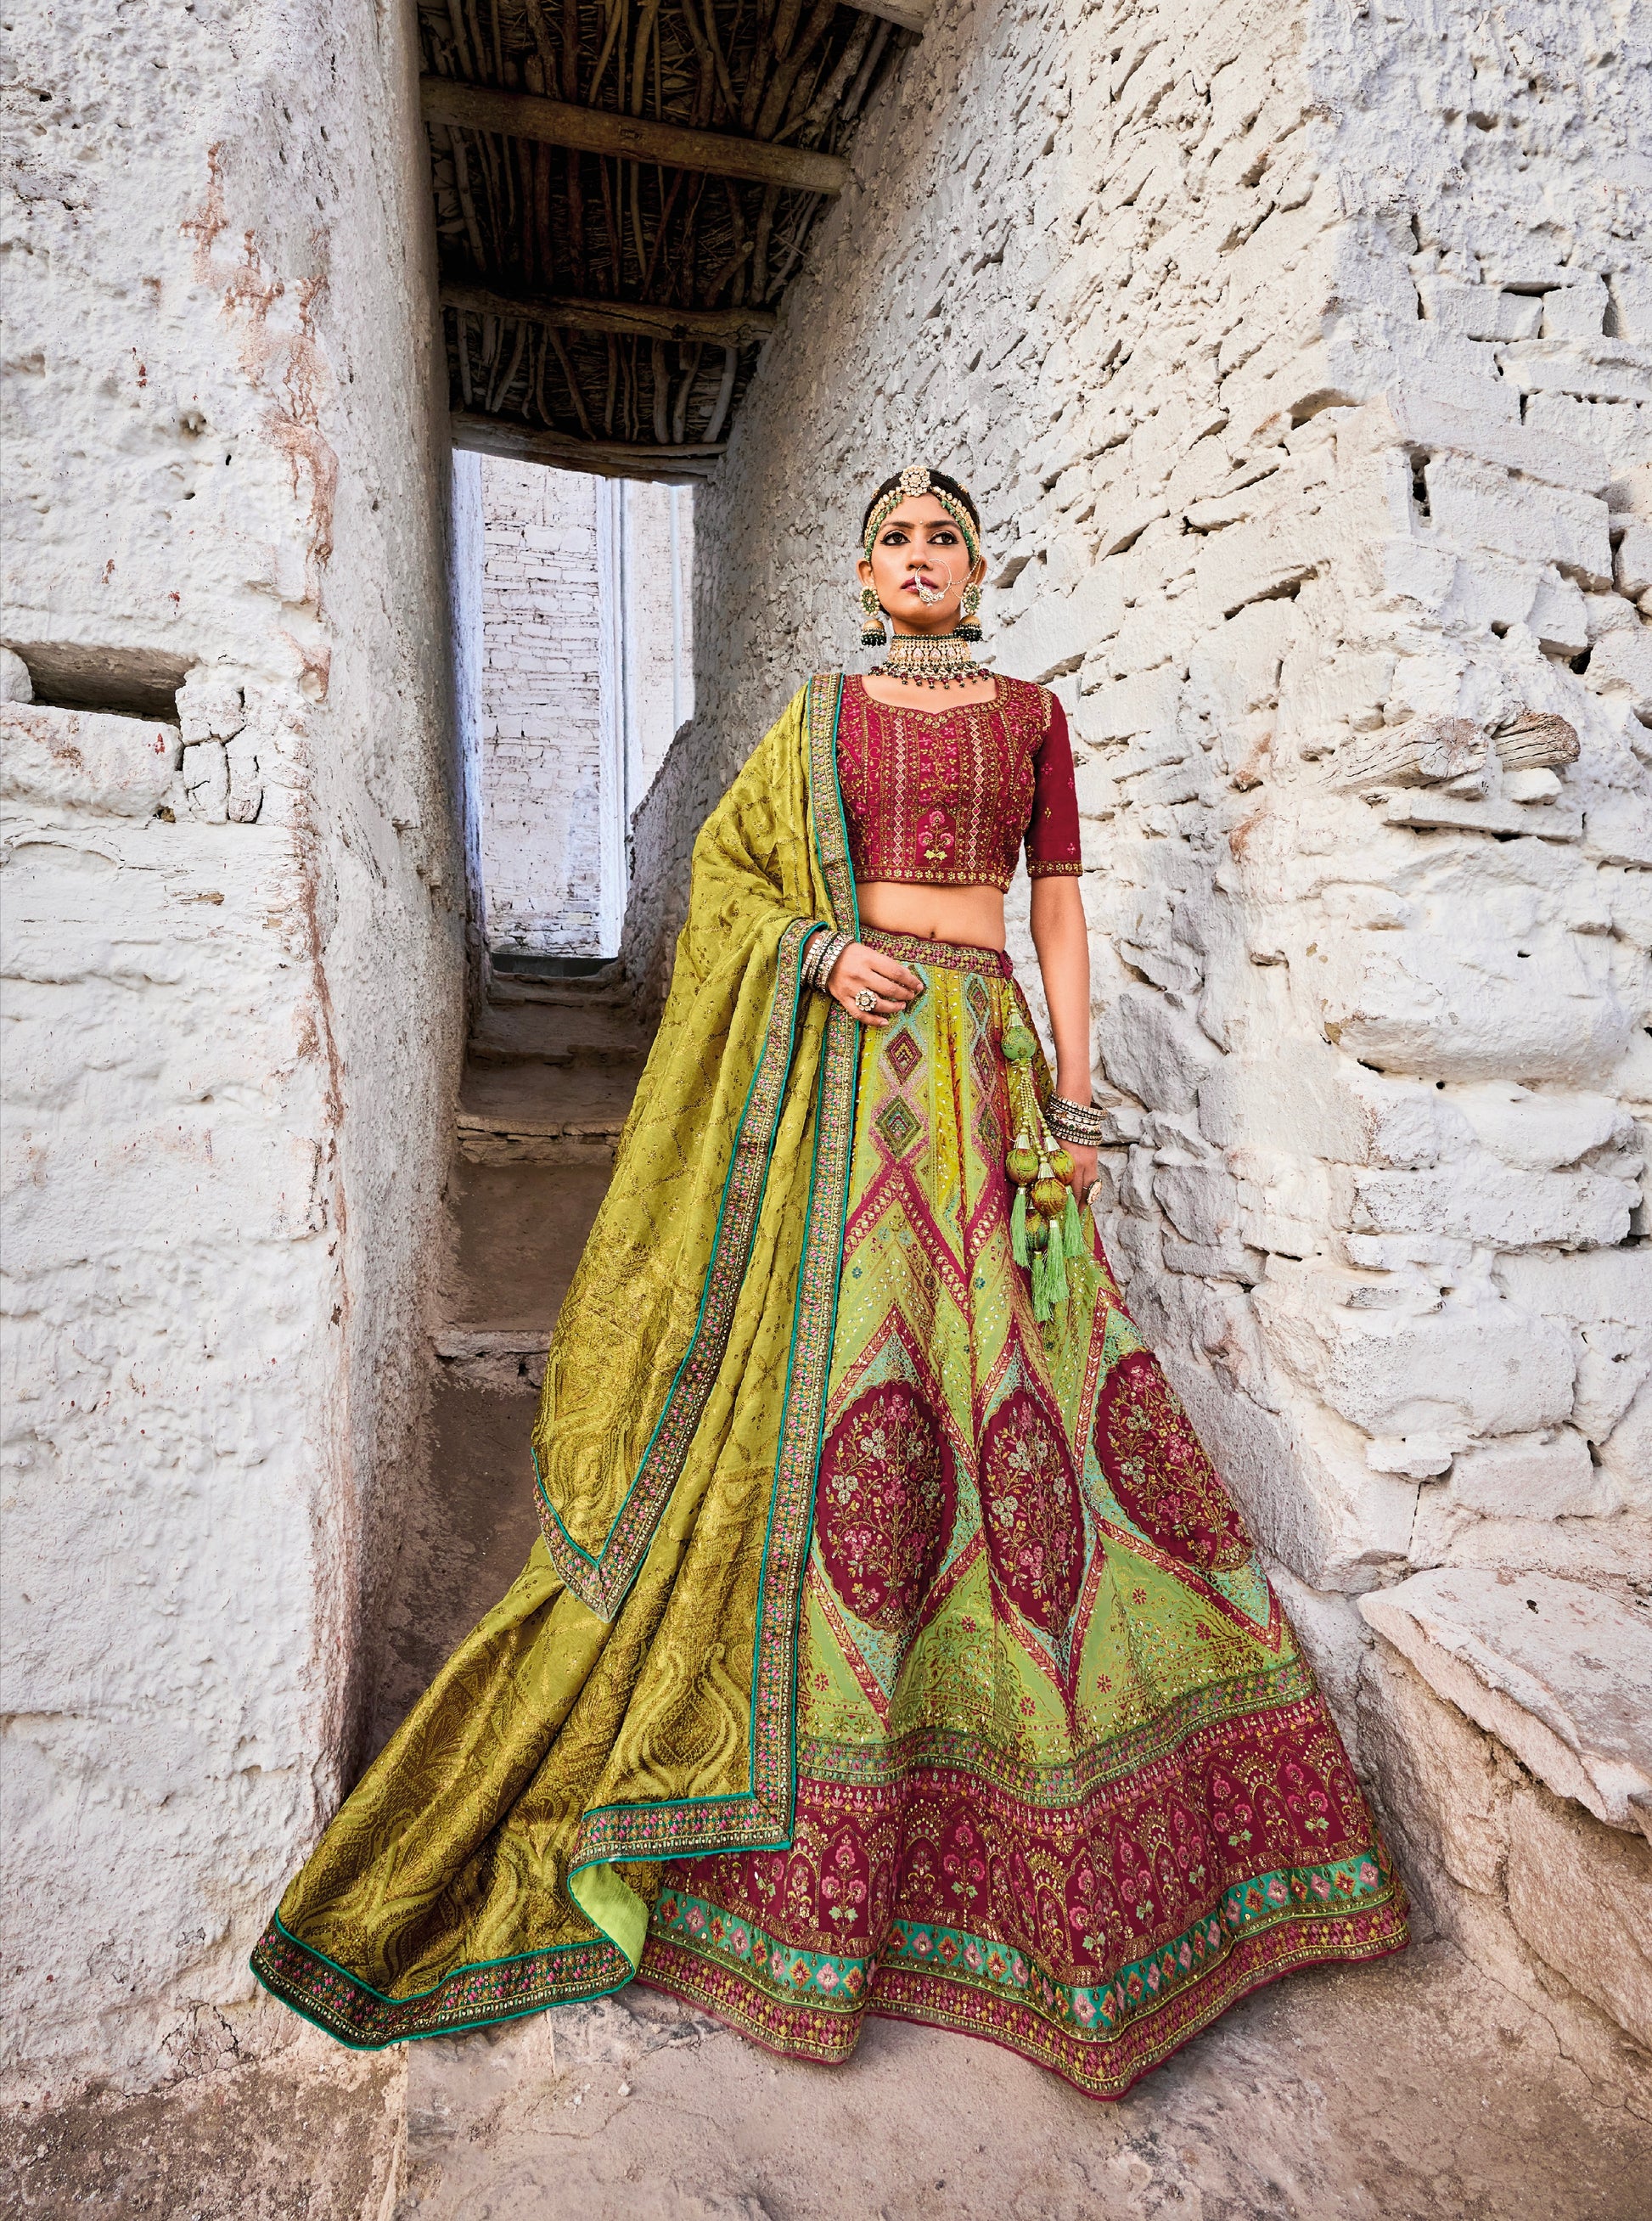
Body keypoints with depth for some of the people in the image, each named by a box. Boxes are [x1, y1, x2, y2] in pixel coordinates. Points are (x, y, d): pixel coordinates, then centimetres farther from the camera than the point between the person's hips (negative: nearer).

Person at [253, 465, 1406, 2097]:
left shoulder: (1032, 715, 13)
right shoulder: (820, 715, 14)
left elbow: (1060, 915, 8)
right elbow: (727, 871, 13)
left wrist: (1076, 1109, -1)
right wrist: (822, 950, -7)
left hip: (985, 1069, 1)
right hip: (844, 1069, 0)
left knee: (1018, 1390, 0)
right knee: (828, 1380, -4)